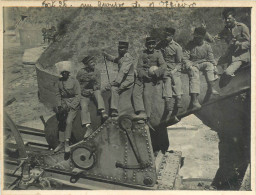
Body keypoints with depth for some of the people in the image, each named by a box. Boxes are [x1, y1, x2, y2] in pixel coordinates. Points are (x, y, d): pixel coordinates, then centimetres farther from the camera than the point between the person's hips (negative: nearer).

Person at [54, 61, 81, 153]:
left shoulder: (74, 81, -8)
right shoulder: (59, 81, 6)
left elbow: (78, 95, -8)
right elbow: (58, 94, 14)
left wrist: (70, 106, -15)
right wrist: (59, 105, 0)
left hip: (73, 104, -4)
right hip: (64, 103, 4)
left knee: (68, 121, -20)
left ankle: (67, 142, -12)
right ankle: (61, 142, 3)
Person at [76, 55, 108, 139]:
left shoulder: (97, 72, 6)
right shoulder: (81, 72, 0)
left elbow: (98, 85, 2)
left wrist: (91, 90, -16)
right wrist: (83, 91, -12)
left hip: (94, 92, 1)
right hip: (84, 94, -1)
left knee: (98, 92, -32)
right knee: (84, 107, -24)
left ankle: (102, 111, -44)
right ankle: (88, 127, -30)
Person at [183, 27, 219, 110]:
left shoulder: (207, 46, 5)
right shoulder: (190, 45, 0)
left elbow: (211, 59, 3)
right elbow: (185, 58, -5)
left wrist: (215, 67, -13)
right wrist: (189, 66, -19)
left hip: (203, 63, 3)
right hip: (193, 64, -2)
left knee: (209, 64, -31)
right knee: (195, 75, -33)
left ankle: (211, 87, -33)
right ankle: (194, 100, -46)